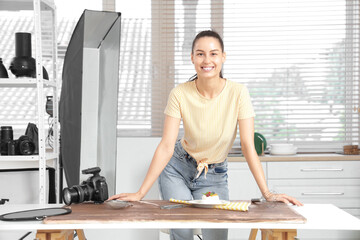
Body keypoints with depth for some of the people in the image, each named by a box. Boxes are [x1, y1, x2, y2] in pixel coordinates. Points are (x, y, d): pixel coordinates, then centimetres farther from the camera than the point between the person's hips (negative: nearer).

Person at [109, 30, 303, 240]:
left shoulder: (238, 93, -18)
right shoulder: (180, 94, -17)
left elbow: (248, 146, -18)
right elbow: (166, 146, -18)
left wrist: (267, 193, -25)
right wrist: (140, 194, -24)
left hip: (214, 177, 1)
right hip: (178, 169, 0)